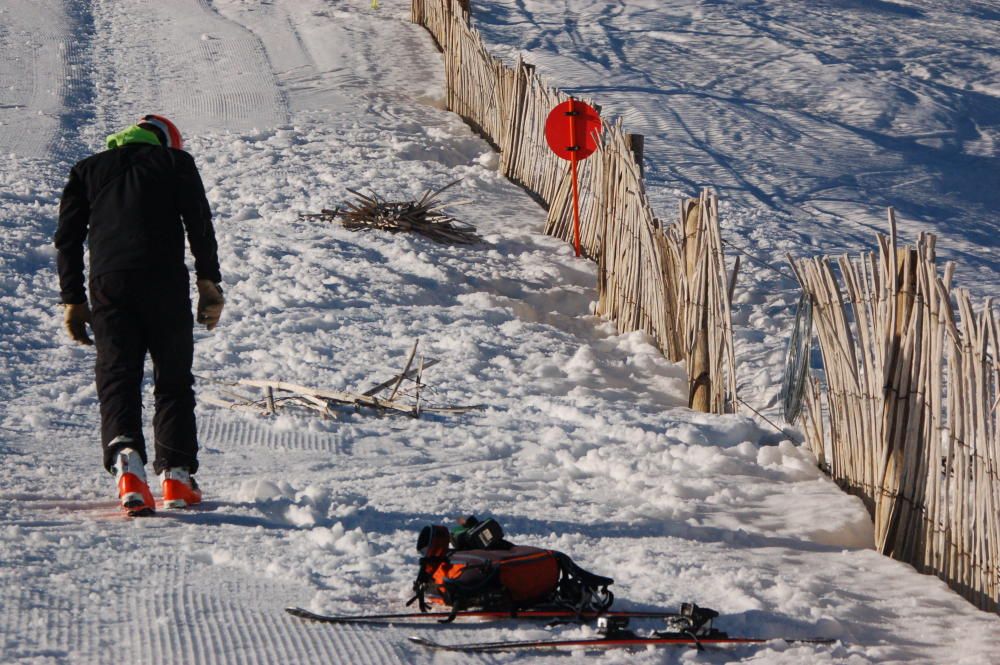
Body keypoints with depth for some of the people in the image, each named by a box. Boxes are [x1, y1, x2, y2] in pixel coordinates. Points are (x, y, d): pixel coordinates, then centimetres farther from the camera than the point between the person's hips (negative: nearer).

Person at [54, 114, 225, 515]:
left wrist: (73, 299, 16)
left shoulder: (88, 170, 21)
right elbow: (200, 225, 3)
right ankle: (176, 475, 2)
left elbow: (68, 238, 15)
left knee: (117, 377, -2)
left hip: (109, 284, 1)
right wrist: (209, 283, 4)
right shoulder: (175, 162, 15)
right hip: (166, 283, -1)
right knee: (173, 379, 9)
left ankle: (125, 455, -29)